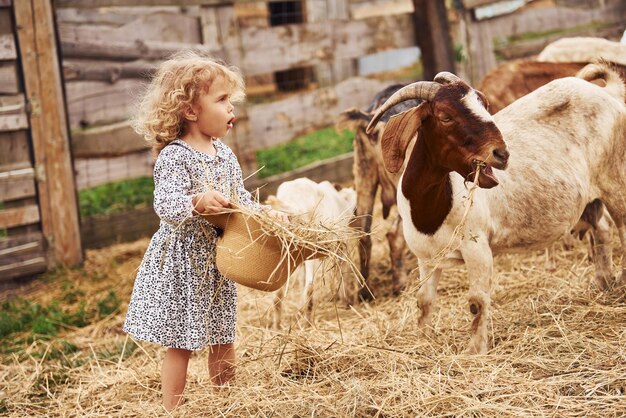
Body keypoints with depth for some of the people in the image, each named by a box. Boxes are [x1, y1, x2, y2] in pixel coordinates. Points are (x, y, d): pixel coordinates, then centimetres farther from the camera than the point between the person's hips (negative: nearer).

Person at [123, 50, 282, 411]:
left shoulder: (225, 153, 6)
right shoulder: (174, 156, -18)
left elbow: (240, 200, 14)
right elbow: (166, 206, -30)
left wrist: (263, 213, -3)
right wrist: (197, 203, -47)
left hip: (217, 259, 7)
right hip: (183, 261, -7)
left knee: (223, 338, 16)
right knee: (181, 343, 2)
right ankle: (172, 410, 13)